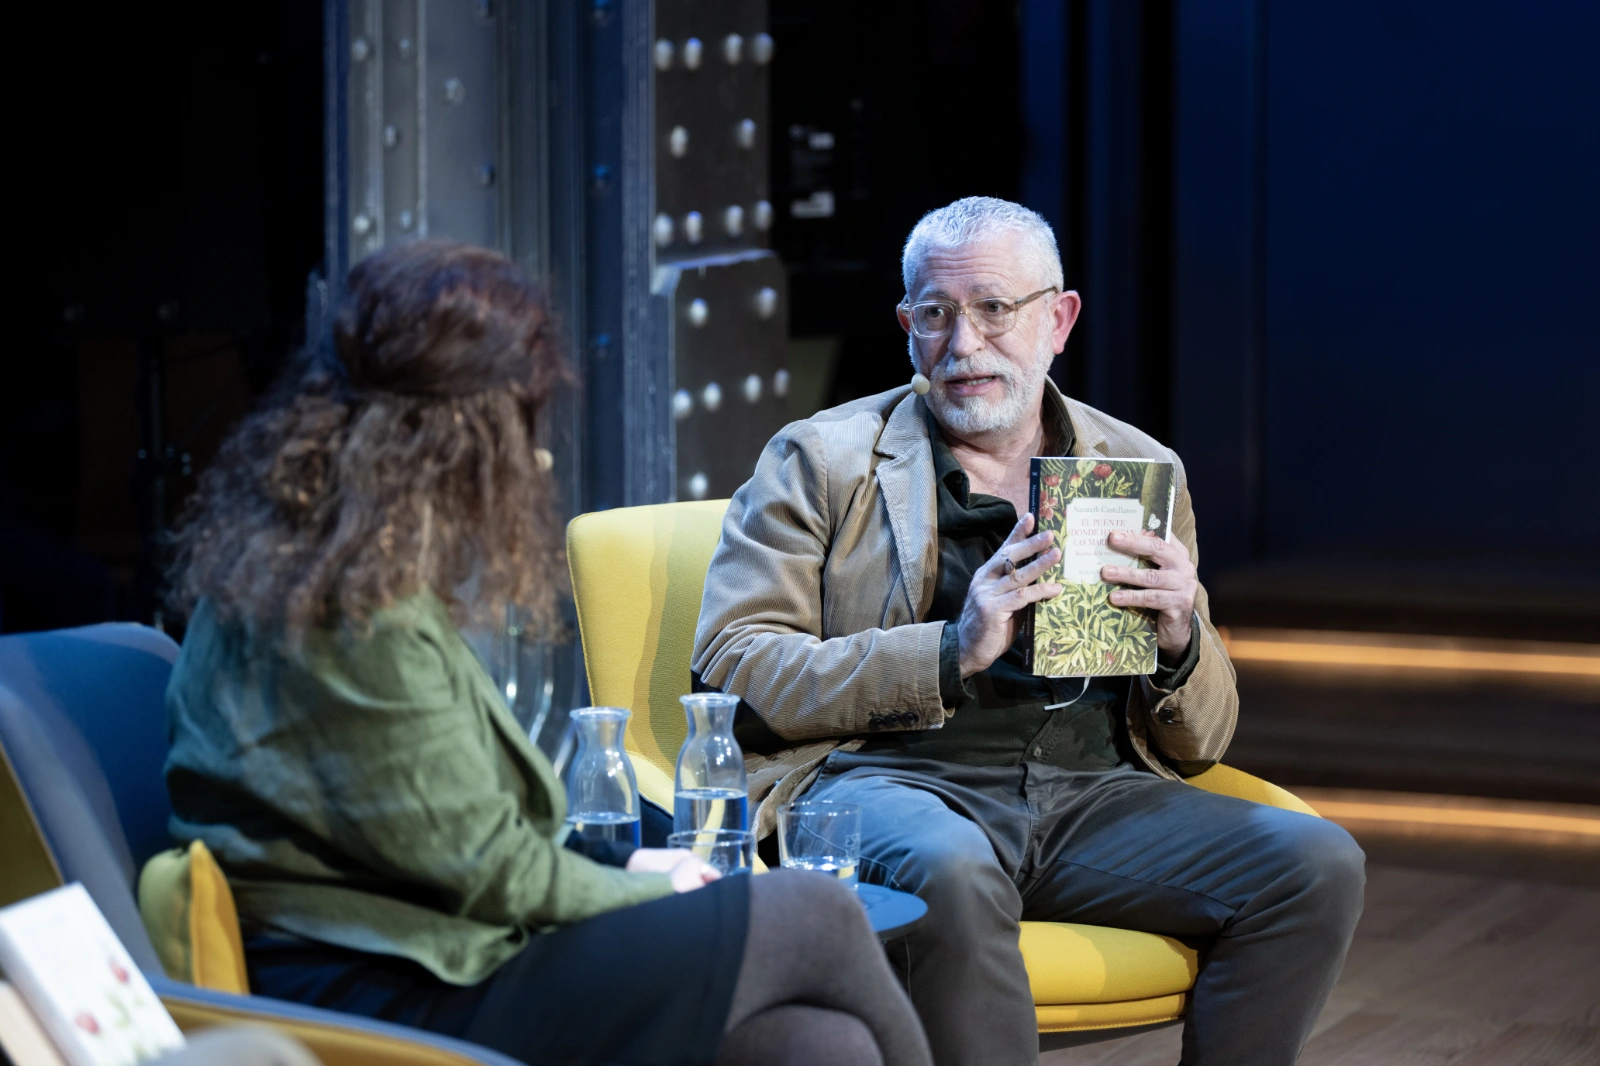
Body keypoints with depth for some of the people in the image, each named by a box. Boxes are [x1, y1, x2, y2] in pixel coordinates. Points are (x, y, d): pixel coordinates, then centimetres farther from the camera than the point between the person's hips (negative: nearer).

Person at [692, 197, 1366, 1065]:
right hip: (887, 776, -4)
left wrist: (1179, 642, -6)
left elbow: (1198, 744, 19)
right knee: (949, 873, -39)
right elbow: (730, 670, -4)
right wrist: (951, 652, -15)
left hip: (1091, 791, 4)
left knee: (1318, 864, -21)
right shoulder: (821, 461, 10)